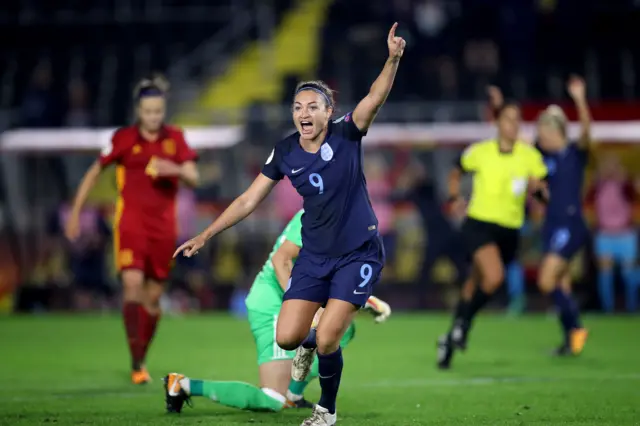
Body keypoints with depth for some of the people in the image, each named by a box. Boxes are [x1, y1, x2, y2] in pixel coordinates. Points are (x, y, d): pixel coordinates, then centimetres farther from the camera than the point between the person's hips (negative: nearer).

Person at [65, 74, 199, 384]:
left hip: (163, 225, 3)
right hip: (130, 221, -3)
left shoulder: (175, 139, 5)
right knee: (133, 284, -20)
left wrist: (175, 170, -24)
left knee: (154, 297, 7)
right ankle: (136, 364, -21)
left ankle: (142, 358, 26)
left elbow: (193, 179, -2)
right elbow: (94, 173, 7)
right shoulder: (124, 139, -2)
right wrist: (75, 212, 6)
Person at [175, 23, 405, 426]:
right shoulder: (286, 153, -3)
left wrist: (393, 59, -46)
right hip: (315, 255, 4)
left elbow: (375, 98, -30)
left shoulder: (346, 135, -12)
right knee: (287, 338, -5)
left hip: (358, 253, -4)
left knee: (326, 342, -13)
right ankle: (315, 342, 33)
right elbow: (249, 199, 5)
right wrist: (205, 235, 4)